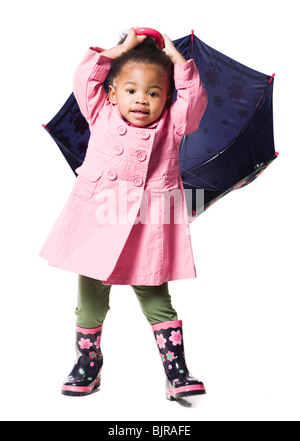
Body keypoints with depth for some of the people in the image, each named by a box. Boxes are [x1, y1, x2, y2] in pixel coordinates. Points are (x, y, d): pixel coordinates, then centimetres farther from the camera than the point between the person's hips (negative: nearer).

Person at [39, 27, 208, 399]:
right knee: (90, 303, 13)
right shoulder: (101, 116, 8)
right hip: (97, 225, 2)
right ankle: (87, 365, 32)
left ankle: (176, 374, 16)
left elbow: (195, 96, 1)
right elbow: (85, 78, 7)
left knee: (156, 301, 6)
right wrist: (124, 48, 11)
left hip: (148, 231, -1)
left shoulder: (171, 126, 7)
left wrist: (175, 56, 6)